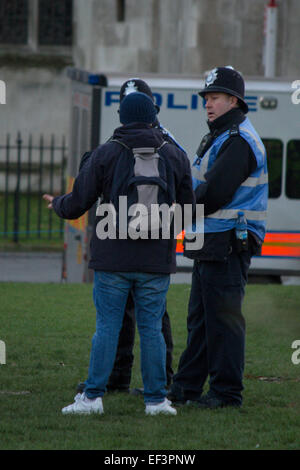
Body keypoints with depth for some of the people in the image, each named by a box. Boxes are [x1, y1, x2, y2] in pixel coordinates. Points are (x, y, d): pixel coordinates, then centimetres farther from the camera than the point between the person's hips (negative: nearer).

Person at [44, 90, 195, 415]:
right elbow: (187, 208, 8)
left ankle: (92, 397, 0)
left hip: (113, 259, -1)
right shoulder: (175, 157, 3)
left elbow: (76, 205, 0)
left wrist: (56, 204, 22)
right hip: (156, 261, 2)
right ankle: (156, 399, 7)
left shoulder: (105, 155, -3)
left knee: (107, 327, 2)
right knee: (151, 328, 6)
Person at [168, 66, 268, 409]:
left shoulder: (239, 141, -15)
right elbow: (203, 186, 21)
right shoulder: (219, 137, 20)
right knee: (200, 318, 13)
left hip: (228, 245, -11)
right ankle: (186, 388, 18)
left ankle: (227, 392, -2)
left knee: (223, 319, -7)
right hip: (210, 244, 11)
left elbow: (214, 194, -21)